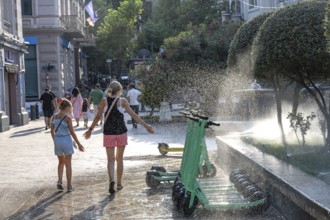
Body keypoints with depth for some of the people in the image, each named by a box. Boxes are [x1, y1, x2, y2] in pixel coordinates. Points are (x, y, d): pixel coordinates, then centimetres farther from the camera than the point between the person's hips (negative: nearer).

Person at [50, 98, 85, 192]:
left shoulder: (55, 117, 4)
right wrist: (79, 144, -5)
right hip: (66, 141, -5)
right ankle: (69, 186, 9)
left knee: (61, 162, 21)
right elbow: (72, 132, -12)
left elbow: (52, 131, 11)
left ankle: (59, 181, 3)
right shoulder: (67, 118, -12)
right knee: (68, 164, 4)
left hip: (57, 141, 5)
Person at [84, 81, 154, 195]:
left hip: (108, 133, 0)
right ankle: (119, 183, 19)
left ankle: (111, 179, -21)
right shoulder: (122, 101, -3)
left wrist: (90, 129, 12)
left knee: (110, 159, 4)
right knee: (119, 158, 14)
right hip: (121, 132, 0)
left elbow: (98, 116, 1)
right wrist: (146, 125, 3)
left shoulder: (104, 100, -1)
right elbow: (133, 115, -3)